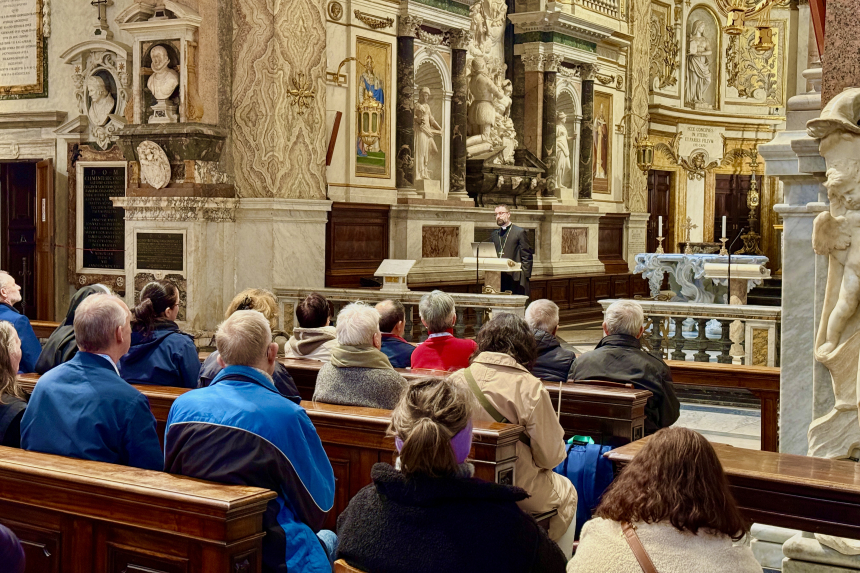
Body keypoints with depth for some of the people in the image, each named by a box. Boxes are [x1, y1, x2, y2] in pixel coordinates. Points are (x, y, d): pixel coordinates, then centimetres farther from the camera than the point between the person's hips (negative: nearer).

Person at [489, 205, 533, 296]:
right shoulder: (494, 234, 17)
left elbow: (527, 255, -2)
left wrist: (526, 275, -9)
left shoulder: (519, 232, 1)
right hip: (498, 278, 5)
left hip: (515, 278, -4)